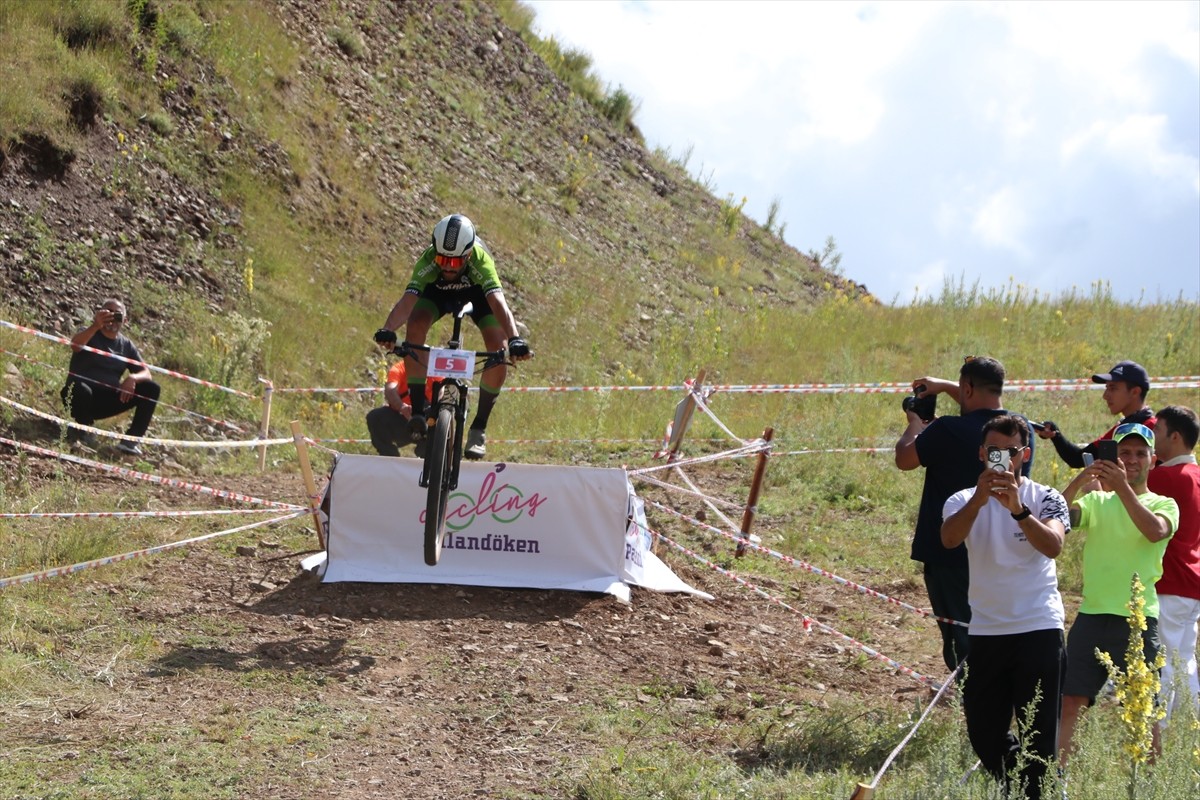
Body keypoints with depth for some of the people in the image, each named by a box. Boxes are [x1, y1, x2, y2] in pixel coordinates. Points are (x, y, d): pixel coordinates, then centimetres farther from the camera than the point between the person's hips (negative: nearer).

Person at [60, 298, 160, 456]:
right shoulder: (90, 335, -4)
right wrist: (96, 326, -47)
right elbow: (75, 345, -29)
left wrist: (132, 378, -22)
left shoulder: (127, 345, 11)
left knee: (151, 389, -10)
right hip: (81, 395, -5)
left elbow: (146, 373, 4)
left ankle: (133, 439, -13)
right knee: (80, 389, -41)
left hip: (108, 400, 5)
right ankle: (84, 430, -10)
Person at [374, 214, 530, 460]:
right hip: (437, 291, 1)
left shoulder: (479, 259, -41)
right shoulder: (428, 260, -38)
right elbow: (408, 300, -49)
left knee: (500, 352, -22)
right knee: (415, 326, -30)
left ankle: (479, 428, -5)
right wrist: (388, 330, -68)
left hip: (478, 292, -1)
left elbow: (498, 302, -53)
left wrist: (514, 339, -69)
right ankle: (418, 413, -20)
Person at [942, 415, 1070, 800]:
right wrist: (979, 499, -34)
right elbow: (949, 538, -18)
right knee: (983, 732, 9)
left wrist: (1017, 508, -34)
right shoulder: (964, 501, 4)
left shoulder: (1046, 498, -1)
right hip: (986, 632, 3)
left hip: (1040, 628, -3)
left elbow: (1053, 546, -20)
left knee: (1039, 733, -4)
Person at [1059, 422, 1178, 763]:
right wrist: (1081, 480, -21)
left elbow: (1155, 531, -17)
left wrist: (1123, 488, -24)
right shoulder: (1095, 501, 14)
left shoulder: (1163, 505, 6)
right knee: (1068, 702, -3)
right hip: (1091, 616, 3)